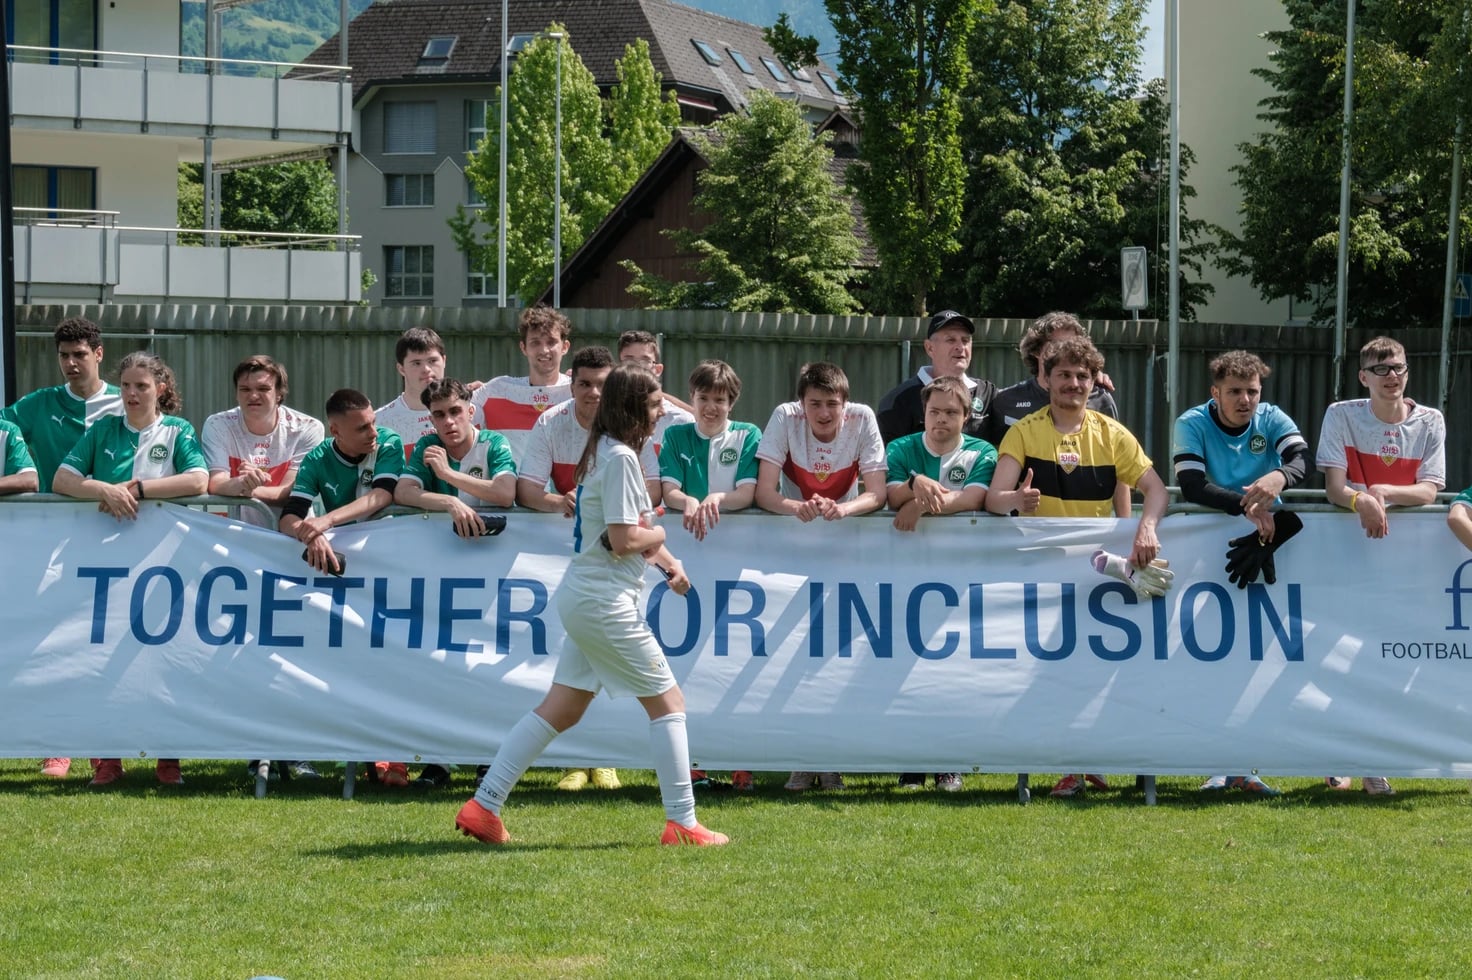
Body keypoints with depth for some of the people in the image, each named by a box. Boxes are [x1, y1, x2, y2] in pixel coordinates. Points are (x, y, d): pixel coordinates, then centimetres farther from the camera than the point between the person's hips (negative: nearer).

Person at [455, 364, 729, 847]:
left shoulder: (605, 452, 16)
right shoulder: (620, 458, -16)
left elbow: (637, 527, 22)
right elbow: (624, 540, -21)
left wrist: (668, 561, 6)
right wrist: (657, 535, -1)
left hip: (582, 596, 10)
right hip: (604, 602, -10)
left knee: (560, 710, 10)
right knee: (668, 702, -1)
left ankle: (483, 806, 8)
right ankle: (682, 824, 0)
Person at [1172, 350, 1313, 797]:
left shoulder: (1272, 420, 0)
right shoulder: (1192, 424, -6)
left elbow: (1302, 460, -18)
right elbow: (1192, 486, -19)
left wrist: (1278, 478, -41)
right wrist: (1247, 505, -30)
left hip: (1265, 535, 2)